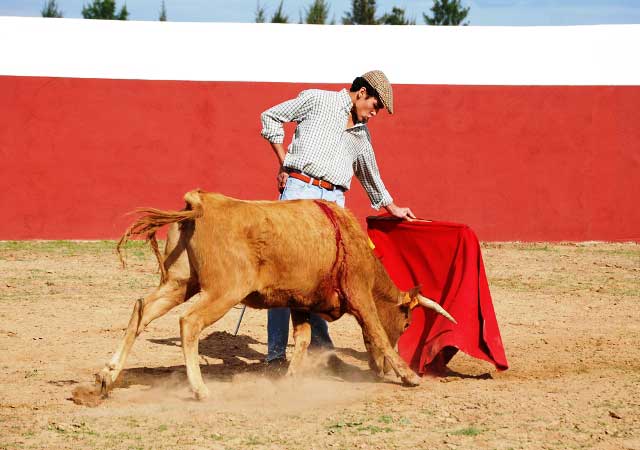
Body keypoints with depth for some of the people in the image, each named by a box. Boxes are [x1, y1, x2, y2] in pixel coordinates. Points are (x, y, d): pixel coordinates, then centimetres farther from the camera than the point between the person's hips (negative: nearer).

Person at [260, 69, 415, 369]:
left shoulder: (361, 134, 22)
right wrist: (283, 162, 3)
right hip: (299, 190, -6)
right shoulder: (317, 100, 5)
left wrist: (394, 209, 40)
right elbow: (271, 117, 9)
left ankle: (319, 342, 10)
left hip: (334, 201, 6)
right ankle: (276, 353, -9)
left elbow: (370, 175, 34)